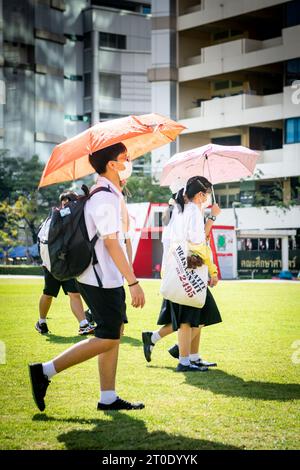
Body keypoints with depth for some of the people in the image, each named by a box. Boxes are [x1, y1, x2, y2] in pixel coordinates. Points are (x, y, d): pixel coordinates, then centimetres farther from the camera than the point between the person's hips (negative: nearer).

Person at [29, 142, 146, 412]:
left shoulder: (110, 194, 15)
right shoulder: (105, 198, -18)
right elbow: (111, 243, -23)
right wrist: (133, 282, -23)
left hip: (106, 278, 10)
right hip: (102, 279, -10)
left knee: (114, 333, 12)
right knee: (107, 339, -7)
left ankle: (108, 398, 16)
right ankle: (45, 371, -3)